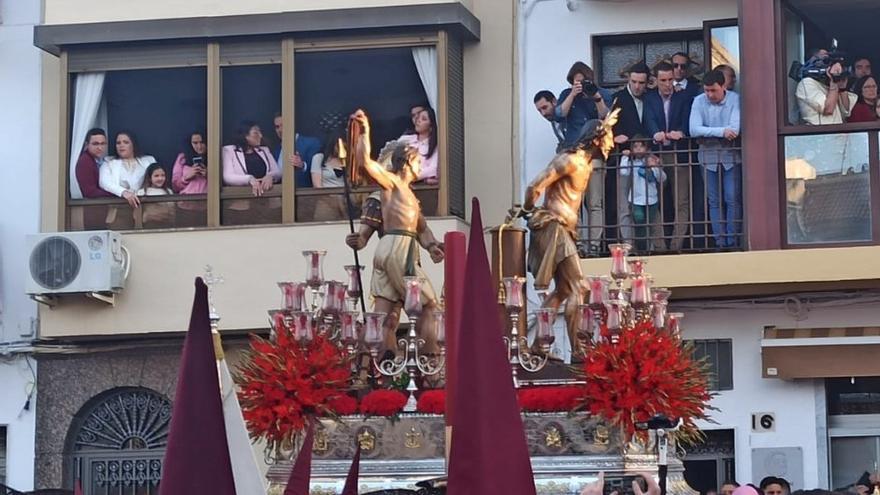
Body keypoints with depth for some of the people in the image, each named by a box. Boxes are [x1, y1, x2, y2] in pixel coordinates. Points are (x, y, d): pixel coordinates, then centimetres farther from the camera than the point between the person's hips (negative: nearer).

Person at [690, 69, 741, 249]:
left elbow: (735, 129, -19)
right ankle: (720, 242, 5)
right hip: (709, 158, 2)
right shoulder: (699, 101, -4)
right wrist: (721, 132, -23)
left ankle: (733, 241, -1)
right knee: (714, 202, 3)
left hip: (731, 157, -2)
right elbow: (694, 129, -16)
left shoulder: (735, 99, -8)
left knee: (733, 200, -5)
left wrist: (708, 133, -15)